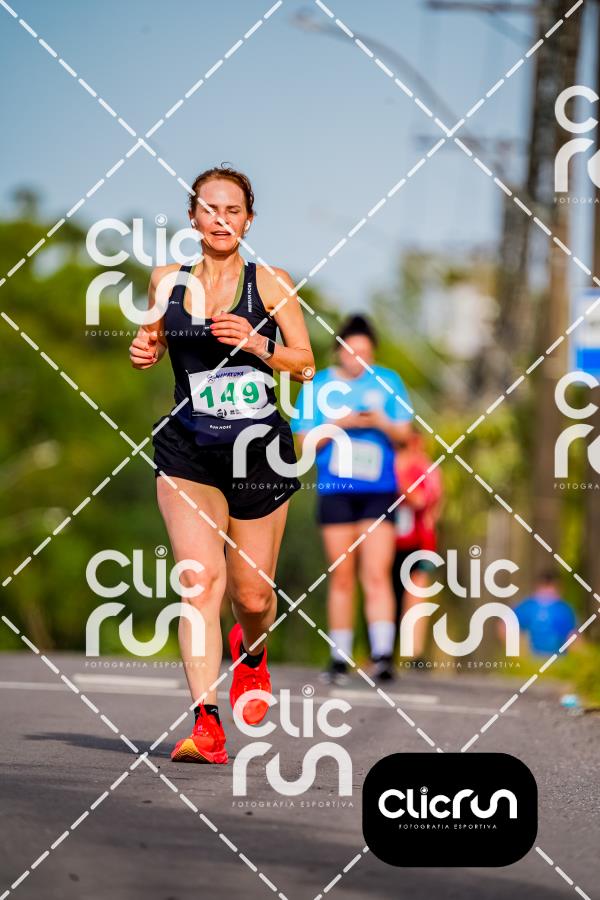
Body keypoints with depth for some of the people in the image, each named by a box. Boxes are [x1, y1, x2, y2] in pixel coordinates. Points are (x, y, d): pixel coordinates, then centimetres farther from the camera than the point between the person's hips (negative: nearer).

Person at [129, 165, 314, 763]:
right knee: (201, 578, -18)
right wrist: (145, 352, 0)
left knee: (253, 595, 7)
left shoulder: (271, 284, 0)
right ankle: (206, 727, -22)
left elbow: (305, 365, 1)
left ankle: (250, 653, 46)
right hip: (189, 451, 0)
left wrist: (258, 344, -16)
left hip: (260, 450, 0)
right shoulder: (167, 281, 6)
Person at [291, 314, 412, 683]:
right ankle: (340, 657, 10)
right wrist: (338, 424, -13)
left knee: (377, 575, -11)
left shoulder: (388, 382, 6)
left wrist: (381, 423, -14)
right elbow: (305, 441, 3)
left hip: (379, 491, -1)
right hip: (335, 491, 1)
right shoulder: (319, 385, 5)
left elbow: (403, 434, 6)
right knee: (342, 577, 3)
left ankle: (383, 654, -18)